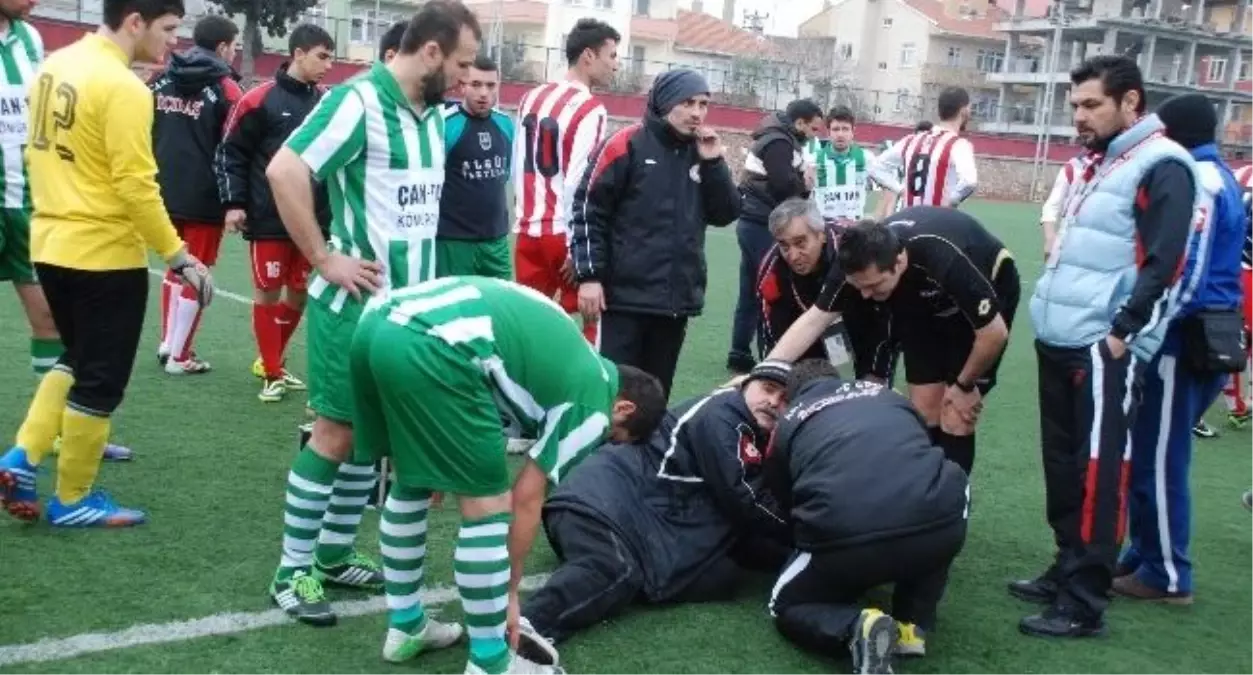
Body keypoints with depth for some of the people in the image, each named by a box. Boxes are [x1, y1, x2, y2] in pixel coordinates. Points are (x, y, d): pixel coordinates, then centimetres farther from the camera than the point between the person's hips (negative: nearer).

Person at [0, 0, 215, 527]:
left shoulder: (55, 65, 7)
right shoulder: (122, 88, -19)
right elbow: (135, 186, -21)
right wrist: (178, 256, -14)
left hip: (51, 245, 8)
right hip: (105, 254, -8)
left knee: (75, 360, 25)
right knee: (99, 382, 6)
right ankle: (73, 501, 18)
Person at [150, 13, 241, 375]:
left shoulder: (160, 82, 9)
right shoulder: (226, 88, -9)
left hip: (165, 193, 6)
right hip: (204, 198, -6)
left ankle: (167, 344, 25)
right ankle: (179, 357, 9)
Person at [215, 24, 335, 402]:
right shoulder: (260, 100, -7)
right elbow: (231, 152, -4)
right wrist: (234, 203, -9)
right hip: (269, 219, -5)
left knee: (300, 292, 12)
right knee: (268, 292, 2)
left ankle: (271, 361, 30)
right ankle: (272, 374, 13)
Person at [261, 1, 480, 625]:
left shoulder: (433, 114, 10)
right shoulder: (358, 101, -15)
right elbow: (284, 172, -22)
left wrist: (422, 283, 14)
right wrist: (324, 259, -19)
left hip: (410, 306, 8)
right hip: (357, 305, -8)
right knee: (336, 432, -1)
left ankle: (333, 555, 27)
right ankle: (293, 571, 12)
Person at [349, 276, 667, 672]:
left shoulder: (571, 354, 31)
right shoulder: (592, 399, 9)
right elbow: (527, 499, 11)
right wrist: (510, 592, 23)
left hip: (378, 323, 9)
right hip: (428, 347, -9)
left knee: (412, 484, 27)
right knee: (488, 508, 6)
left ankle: (406, 628, 39)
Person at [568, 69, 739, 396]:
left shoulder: (702, 153, 11)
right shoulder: (626, 145, -6)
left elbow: (726, 215, 9)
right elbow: (588, 210, -8)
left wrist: (713, 162, -3)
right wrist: (589, 275, -13)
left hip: (677, 300, 5)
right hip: (624, 297, -5)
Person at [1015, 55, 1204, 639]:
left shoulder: (1161, 167, -10)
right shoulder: (1103, 165, 19)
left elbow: (1161, 264, -16)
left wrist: (1120, 332, -18)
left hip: (1102, 349, -9)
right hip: (1060, 341, 9)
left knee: (1097, 472, -5)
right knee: (1062, 463, 15)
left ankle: (1084, 602, 0)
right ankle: (1067, 569, 26)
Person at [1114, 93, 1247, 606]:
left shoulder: (1193, 181, -16)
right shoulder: (1217, 176, 15)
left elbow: (1185, 276, -23)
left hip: (1185, 341, -10)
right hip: (1205, 338, 10)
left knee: (1158, 461, 1)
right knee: (1153, 455, 17)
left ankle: (1168, 576, 13)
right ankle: (1146, 556, 28)